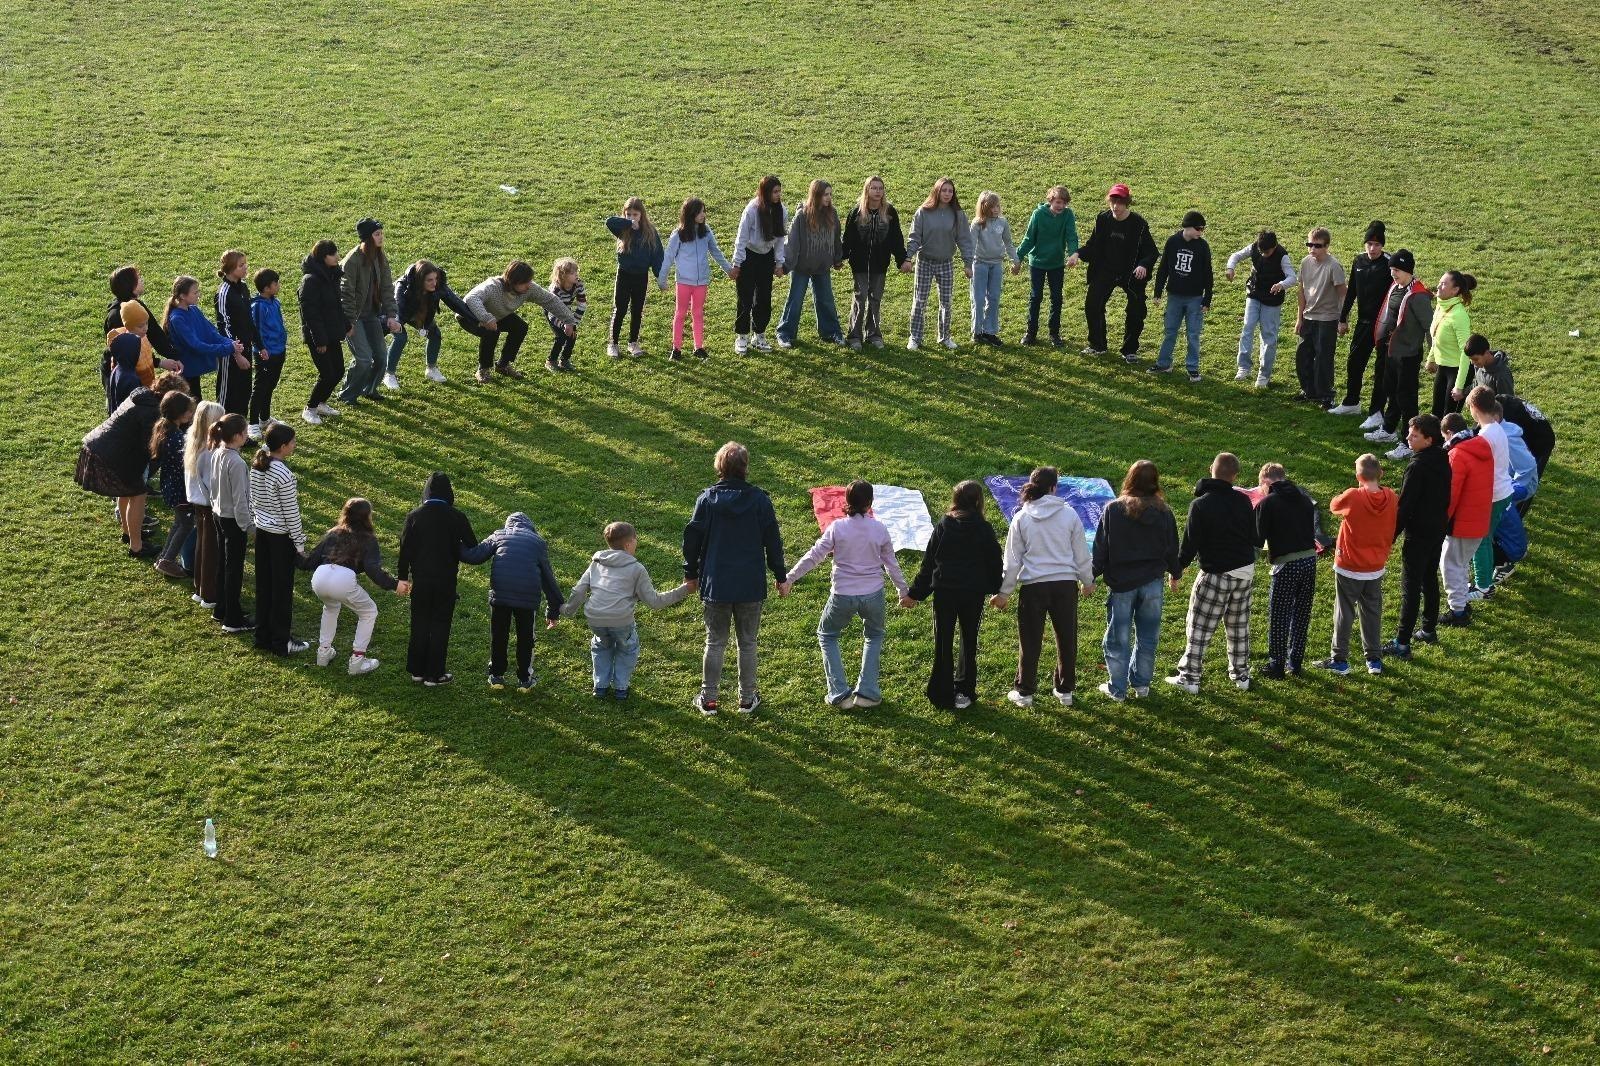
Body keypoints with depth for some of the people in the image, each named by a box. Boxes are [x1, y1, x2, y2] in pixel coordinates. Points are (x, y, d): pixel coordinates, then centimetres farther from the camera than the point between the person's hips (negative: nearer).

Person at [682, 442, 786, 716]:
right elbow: (773, 541, -1)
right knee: (747, 643, 12)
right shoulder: (760, 500, -8)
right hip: (751, 587, 0)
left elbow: (692, 539, 0)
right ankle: (747, 699, 19)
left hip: (715, 585, 0)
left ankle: (709, 699, 16)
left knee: (715, 642, 11)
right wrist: (780, 576, 10)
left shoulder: (707, 499, -7)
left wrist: (691, 573, 14)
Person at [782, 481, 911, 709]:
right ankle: (867, 692, 19)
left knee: (827, 636, 23)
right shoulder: (879, 529, -3)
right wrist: (903, 592, 19)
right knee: (875, 636, 29)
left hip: (842, 596, -2)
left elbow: (813, 556, -8)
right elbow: (892, 564, 6)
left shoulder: (837, 527, -9)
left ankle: (839, 694, 14)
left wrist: (788, 579, 0)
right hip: (873, 594, 2)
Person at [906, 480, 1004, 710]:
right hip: (973, 593, 0)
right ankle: (964, 692, 17)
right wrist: (996, 590, 16)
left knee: (943, 642, 9)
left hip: (944, 591, 0)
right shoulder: (983, 528, -6)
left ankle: (942, 694, 11)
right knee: (969, 641, 15)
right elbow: (995, 561, 1)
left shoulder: (943, 525, -4)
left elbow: (928, 561, -1)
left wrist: (916, 592, 6)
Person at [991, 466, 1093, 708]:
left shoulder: (1022, 518, -4)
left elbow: (1012, 559, -1)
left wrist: (1004, 592, 7)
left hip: (1034, 586, -1)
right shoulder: (1069, 514, -3)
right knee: (1067, 638, 15)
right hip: (1066, 584, 1)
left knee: (1030, 641, 9)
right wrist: (1087, 582, 20)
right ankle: (1065, 690, 25)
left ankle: (1024, 692, 17)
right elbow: (1081, 554, 5)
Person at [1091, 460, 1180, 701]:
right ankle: (1141, 684, 21)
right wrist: (1174, 574, 25)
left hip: (1121, 583, -2)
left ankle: (1117, 688, 12)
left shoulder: (1113, 510, -11)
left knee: (1118, 638, 7)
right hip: (1153, 582, 2)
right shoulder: (1163, 512, -4)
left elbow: (1101, 548, -7)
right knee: (1147, 636, 14)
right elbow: (1172, 547, 8)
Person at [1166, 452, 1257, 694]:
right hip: (1245, 571, 5)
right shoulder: (1243, 501, 0)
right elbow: (1253, 537, 9)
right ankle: (1241, 675, 24)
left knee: (1199, 628, 3)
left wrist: (1178, 568, -1)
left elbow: (1190, 542, -14)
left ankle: (1189, 678, 5)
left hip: (1216, 575, -5)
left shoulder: (1201, 504, -16)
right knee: (1239, 626, 17)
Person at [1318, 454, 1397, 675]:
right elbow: (1392, 528, 5)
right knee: (1372, 613, 15)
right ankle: (1374, 659, 21)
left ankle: (1339, 659, 13)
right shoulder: (1391, 498, -9)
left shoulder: (1352, 497, -21)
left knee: (1344, 613, 8)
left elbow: (1334, 505, 0)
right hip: (1376, 567, 4)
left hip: (1349, 568, -4)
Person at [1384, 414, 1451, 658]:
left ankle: (1402, 643, -4)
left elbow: (1405, 506, -21)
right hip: (1439, 530, 9)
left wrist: (1391, 536, -15)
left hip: (1418, 534, -9)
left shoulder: (1418, 467, -23)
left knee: (1410, 587, -5)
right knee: (1430, 579, 22)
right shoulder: (1444, 460, 3)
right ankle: (1428, 629, 33)